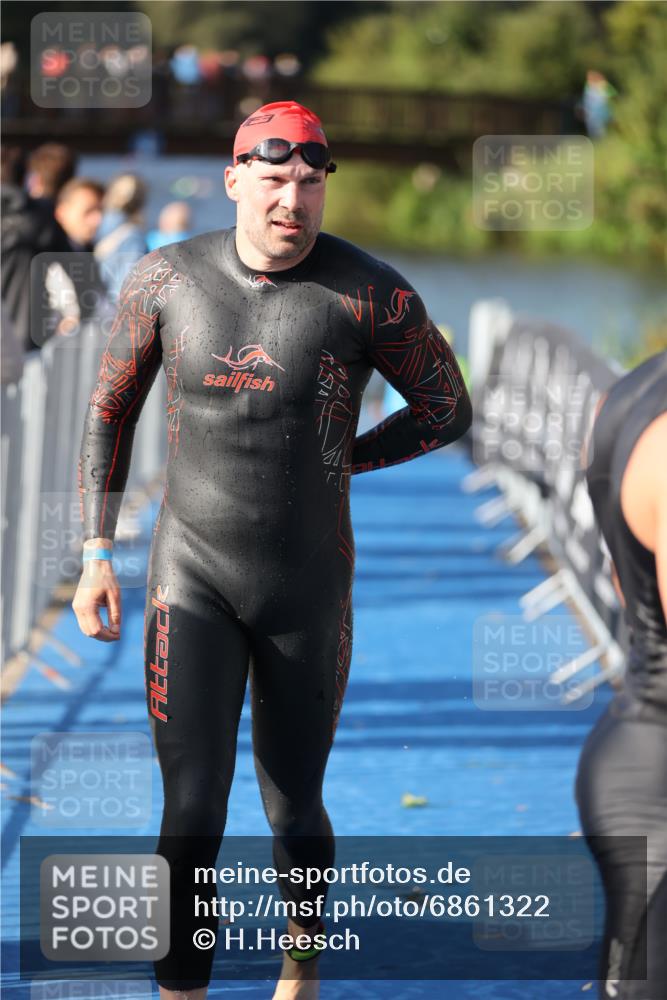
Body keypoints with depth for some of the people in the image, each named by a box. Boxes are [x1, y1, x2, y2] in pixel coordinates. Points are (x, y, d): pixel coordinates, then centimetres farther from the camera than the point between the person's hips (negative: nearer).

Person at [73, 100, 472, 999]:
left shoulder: (370, 294, -14)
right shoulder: (166, 278, -8)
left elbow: (449, 408, 0)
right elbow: (110, 410, 6)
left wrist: (334, 463, -4)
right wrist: (97, 554, 1)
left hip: (309, 584, 0)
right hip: (192, 577, 0)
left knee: (293, 812, 13)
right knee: (193, 817, -11)